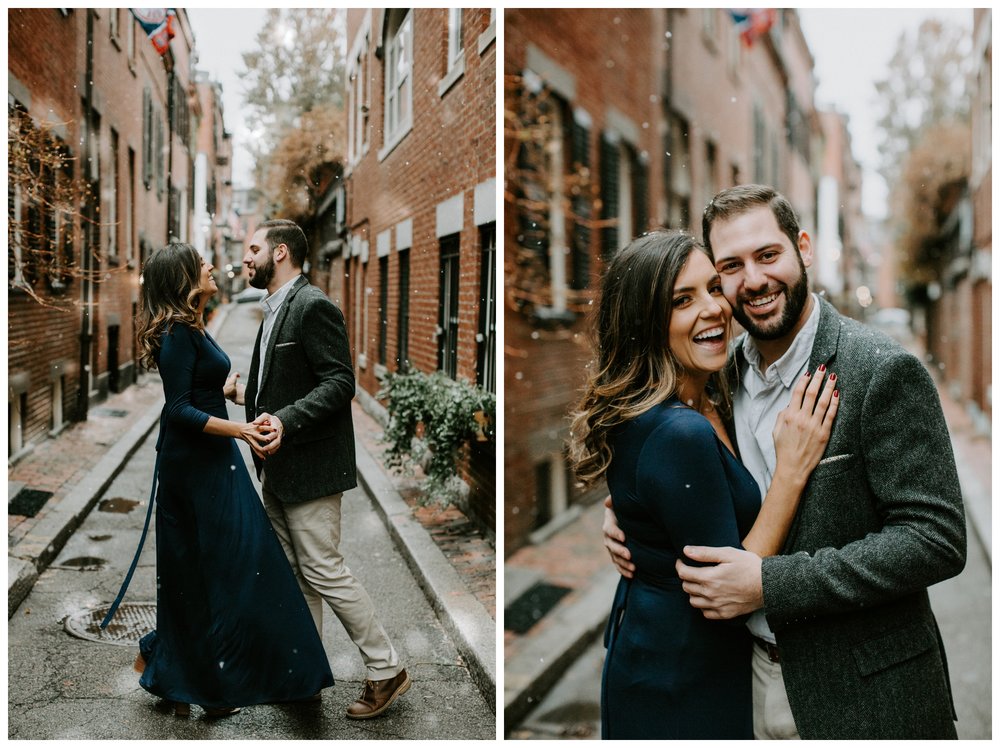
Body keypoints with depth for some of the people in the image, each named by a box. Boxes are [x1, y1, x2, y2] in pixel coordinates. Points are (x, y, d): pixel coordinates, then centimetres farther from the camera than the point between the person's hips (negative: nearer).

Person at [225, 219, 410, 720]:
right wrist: (249, 396, 13)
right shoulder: (275, 310, 16)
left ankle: (386, 670, 9)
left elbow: (339, 383, -23)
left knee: (324, 571, -5)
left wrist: (285, 420, -31)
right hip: (277, 468, 10)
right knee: (294, 573, 16)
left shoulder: (314, 307, -15)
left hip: (310, 464, -10)